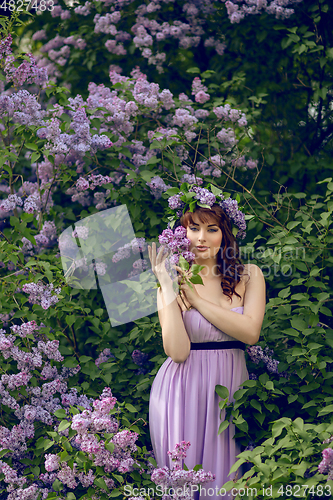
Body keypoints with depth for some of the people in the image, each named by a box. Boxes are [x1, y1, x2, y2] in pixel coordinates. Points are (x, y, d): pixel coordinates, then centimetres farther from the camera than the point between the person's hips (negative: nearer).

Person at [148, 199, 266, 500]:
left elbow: (251, 332, -13)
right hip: (182, 392, -1)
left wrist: (195, 298, -11)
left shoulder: (249, 276, 4)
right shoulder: (173, 283, 0)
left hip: (231, 386, 1)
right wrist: (167, 288, -16)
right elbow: (178, 352, -13)